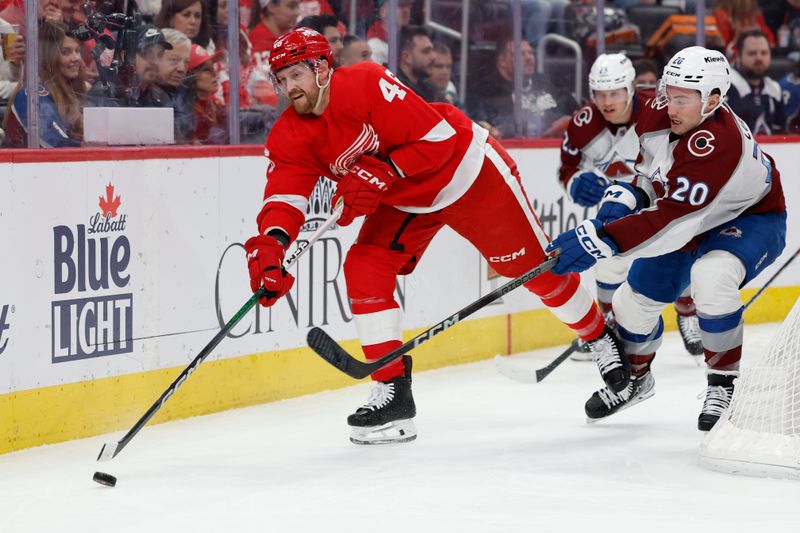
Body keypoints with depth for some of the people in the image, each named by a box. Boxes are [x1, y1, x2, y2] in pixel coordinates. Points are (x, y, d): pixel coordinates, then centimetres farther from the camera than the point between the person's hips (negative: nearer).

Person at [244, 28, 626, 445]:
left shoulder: (368, 84, -30)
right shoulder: (288, 138, -12)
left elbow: (436, 137, -29)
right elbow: (284, 195, -24)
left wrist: (380, 174, -36)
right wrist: (271, 242, -44)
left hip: (468, 171, -6)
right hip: (403, 201, 6)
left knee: (535, 266, 3)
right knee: (363, 270, -13)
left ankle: (601, 338, 28)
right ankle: (392, 393, -7)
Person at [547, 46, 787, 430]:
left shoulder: (719, 145, -40)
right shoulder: (656, 113, -16)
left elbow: (670, 219, -43)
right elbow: (651, 169, 7)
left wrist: (601, 240, -45)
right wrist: (624, 200, -11)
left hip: (752, 220, -8)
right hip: (691, 221, 8)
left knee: (710, 279, -36)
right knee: (636, 298, 7)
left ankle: (724, 384, -16)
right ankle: (635, 378, 37)